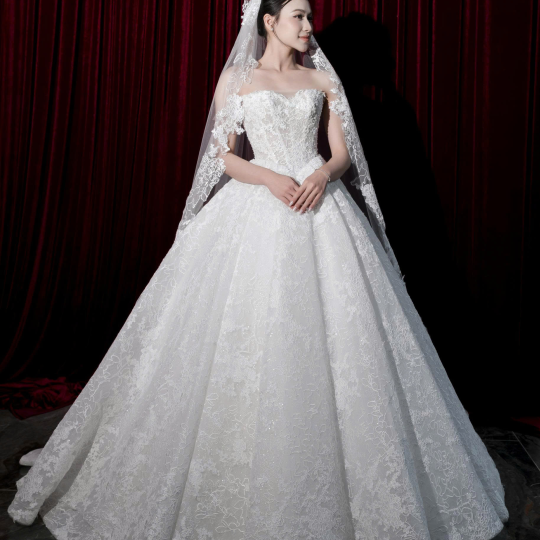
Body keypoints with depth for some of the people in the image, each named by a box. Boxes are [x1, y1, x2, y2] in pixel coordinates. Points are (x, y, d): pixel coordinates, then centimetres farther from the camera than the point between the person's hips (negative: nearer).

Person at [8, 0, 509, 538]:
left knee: (331, 333, -1)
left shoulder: (323, 79, 15)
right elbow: (222, 155, 3)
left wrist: (323, 174, -10)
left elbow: (344, 152, 12)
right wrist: (270, 178, -14)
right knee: (246, 341, -4)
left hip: (320, 208, 3)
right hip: (255, 212, -2)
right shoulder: (236, 79, 8)